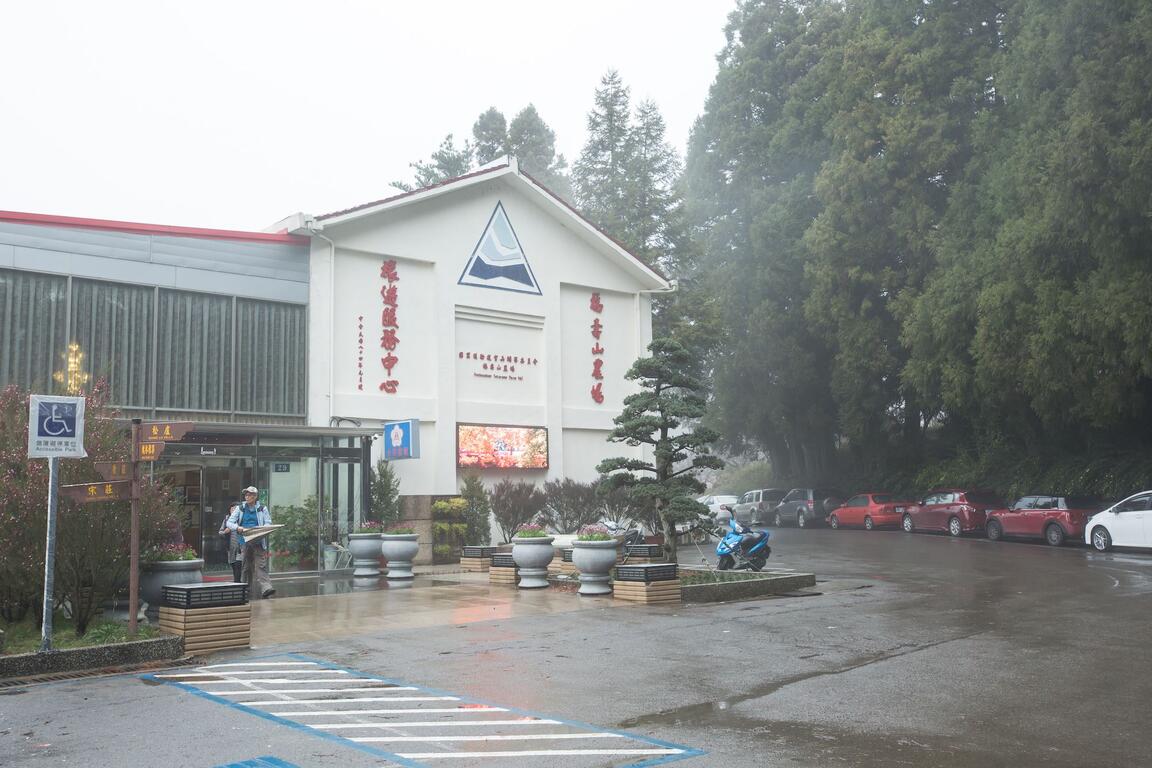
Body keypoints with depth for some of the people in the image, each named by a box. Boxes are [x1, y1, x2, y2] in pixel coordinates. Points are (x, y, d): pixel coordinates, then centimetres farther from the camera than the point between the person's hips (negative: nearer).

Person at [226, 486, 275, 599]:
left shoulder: (262, 509, 7)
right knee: (246, 566, 6)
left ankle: (266, 588, -21)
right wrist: (237, 527, -16)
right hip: (245, 542, 2)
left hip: (259, 542, -2)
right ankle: (245, 589, 16)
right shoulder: (240, 508, 10)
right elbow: (229, 523, 6)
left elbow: (268, 523, 4)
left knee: (261, 566, -11)